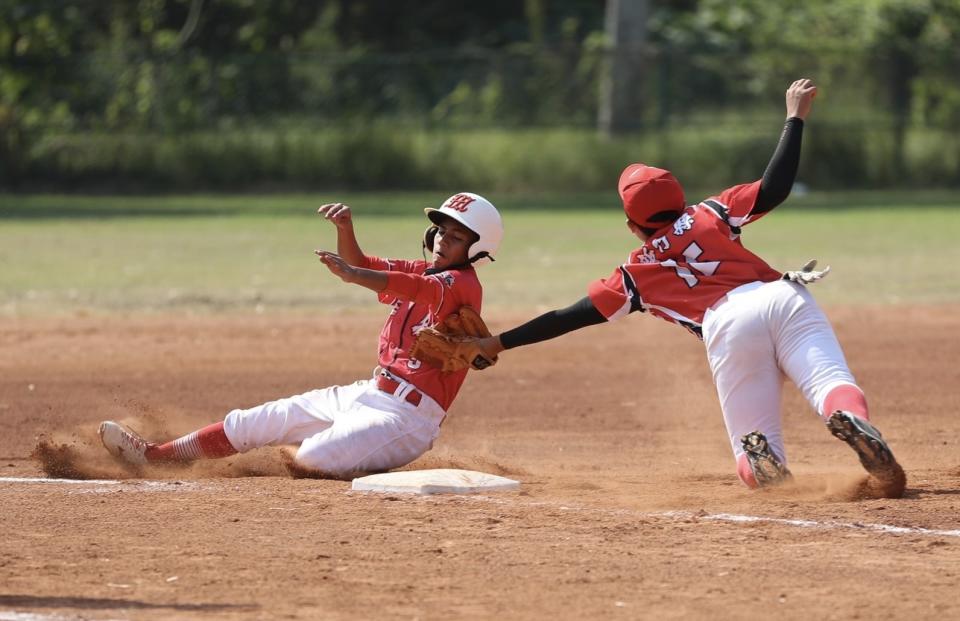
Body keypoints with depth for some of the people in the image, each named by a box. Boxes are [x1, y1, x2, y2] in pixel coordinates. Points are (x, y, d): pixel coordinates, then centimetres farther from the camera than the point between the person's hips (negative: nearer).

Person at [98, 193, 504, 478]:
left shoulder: (463, 284, -13)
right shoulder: (425, 272, 15)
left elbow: (422, 290, -33)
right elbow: (362, 266, 15)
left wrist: (353, 275, -48)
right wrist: (345, 228, -7)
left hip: (407, 417, -9)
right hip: (368, 395, 9)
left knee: (312, 458, -30)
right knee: (258, 421, 8)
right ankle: (152, 455, 16)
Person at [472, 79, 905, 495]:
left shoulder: (637, 273, 25)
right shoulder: (711, 214, 27)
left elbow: (570, 317, 29)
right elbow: (774, 189, 16)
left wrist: (498, 343, 38)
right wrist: (794, 118, 27)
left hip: (729, 326, -2)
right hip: (784, 298, 2)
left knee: (755, 467, 2)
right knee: (834, 385, -18)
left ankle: (762, 461, -35)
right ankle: (851, 420, -55)